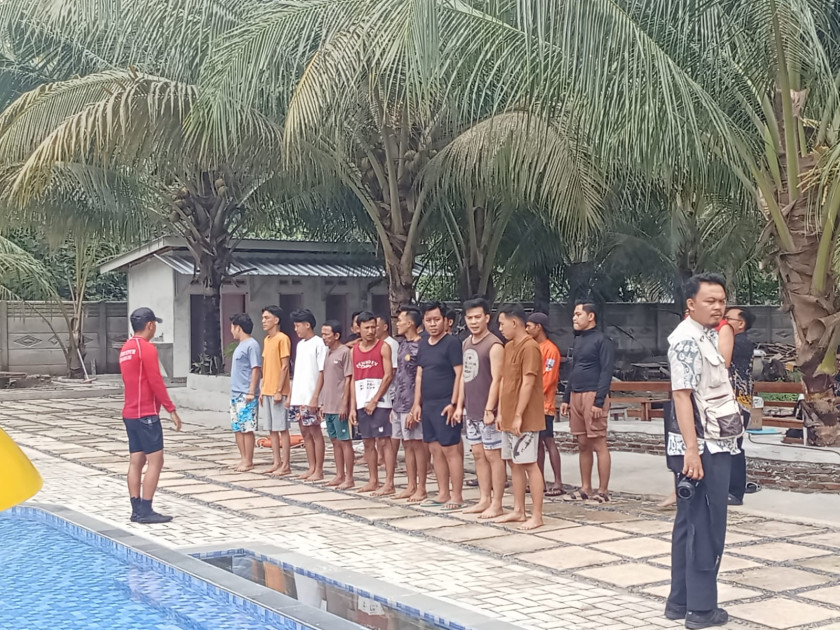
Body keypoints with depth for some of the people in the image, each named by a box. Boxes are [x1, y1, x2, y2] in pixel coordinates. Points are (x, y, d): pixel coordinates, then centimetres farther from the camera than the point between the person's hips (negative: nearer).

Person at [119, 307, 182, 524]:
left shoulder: (125, 348, 14)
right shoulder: (147, 348, -14)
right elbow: (156, 382, -17)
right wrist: (171, 410, -12)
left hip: (130, 413, 9)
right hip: (146, 414, -9)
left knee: (136, 461, 9)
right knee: (155, 461, -6)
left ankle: (136, 510, 10)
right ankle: (145, 511, -7)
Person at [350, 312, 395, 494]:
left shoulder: (383, 347, -4)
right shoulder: (354, 350, 12)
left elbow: (388, 375, -9)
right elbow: (354, 379, 12)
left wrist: (375, 400, -11)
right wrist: (353, 407, 6)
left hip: (379, 402, -5)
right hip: (362, 403, 5)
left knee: (383, 441, -6)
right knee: (368, 442, 10)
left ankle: (389, 484, -5)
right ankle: (373, 481, 18)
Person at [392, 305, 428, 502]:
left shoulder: (420, 347, -13)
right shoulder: (403, 345, 14)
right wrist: (395, 405, 17)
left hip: (412, 405, -9)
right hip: (399, 404, 9)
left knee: (417, 444, -2)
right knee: (406, 444, 12)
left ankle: (421, 488, 4)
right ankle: (411, 486, 19)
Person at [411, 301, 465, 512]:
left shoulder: (452, 343, -8)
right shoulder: (423, 344, 14)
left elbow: (459, 374, -12)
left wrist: (453, 403, -17)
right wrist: (417, 403, 12)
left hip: (445, 405, -8)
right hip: (427, 405, 8)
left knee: (450, 450, -6)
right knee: (435, 449, 11)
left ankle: (457, 497, -2)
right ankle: (443, 494, 19)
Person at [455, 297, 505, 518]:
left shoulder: (494, 345, -12)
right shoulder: (466, 344, 12)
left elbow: (496, 380, -16)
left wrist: (489, 409, -20)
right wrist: (459, 405, 14)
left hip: (487, 411, -8)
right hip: (471, 411, 8)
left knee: (493, 455, -2)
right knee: (478, 454, 12)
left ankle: (496, 504, 4)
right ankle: (484, 500, 19)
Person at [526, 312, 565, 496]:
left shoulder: (550, 349, -10)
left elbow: (548, 378, -15)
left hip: (543, 404, -8)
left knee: (548, 442, -8)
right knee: (537, 442, 9)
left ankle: (558, 483, -6)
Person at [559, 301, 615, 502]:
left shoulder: (601, 340, -6)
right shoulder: (578, 340, 19)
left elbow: (606, 373, -12)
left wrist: (599, 402, -18)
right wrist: (566, 398, 17)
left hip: (592, 396, -8)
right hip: (576, 396, 8)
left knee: (599, 444, -6)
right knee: (583, 445, 10)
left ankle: (603, 491, -3)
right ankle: (586, 488, 16)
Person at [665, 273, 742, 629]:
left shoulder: (706, 336, 15)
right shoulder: (687, 339, -15)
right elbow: (682, 395, -22)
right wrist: (692, 450, -26)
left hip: (716, 446, 10)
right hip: (704, 448, -10)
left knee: (690, 524, 13)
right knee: (706, 527, -4)